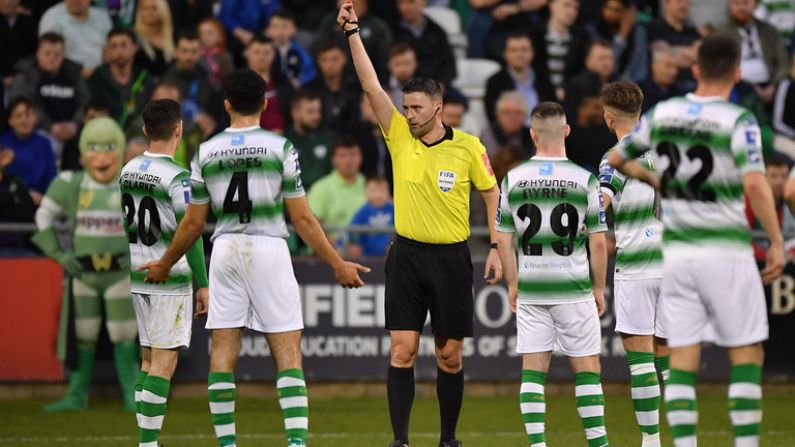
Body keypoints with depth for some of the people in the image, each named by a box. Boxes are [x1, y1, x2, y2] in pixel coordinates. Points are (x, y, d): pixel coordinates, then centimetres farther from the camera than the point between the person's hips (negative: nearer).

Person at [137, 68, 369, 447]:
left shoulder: (205, 153, 4)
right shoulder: (280, 147, -3)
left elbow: (193, 223, 10)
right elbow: (302, 218, -3)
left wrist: (165, 264, 25)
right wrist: (338, 265, 5)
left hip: (225, 249, 2)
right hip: (269, 248, -2)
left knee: (223, 352, 7)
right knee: (288, 352, -2)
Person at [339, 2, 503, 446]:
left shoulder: (468, 146, -4)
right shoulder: (399, 137, 0)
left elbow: (492, 194, 5)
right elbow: (372, 85, -5)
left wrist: (496, 249, -1)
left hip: (452, 258, -1)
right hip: (408, 255, 1)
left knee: (450, 355, 5)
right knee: (402, 350, -6)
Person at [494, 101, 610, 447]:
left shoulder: (513, 179, -1)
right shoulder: (584, 179, -6)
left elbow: (503, 239, 3)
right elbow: (598, 241, -5)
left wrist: (512, 284, 14)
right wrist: (599, 287, 7)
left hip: (530, 289, 2)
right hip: (574, 288, -2)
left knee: (533, 369, 5)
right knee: (586, 367, 6)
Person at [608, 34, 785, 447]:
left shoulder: (661, 114, 5)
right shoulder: (738, 121, -10)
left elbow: (616, 159, 16)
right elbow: (754, 184, -22)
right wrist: (776, 242, -15)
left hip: (676, 251, 4)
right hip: (725, 250, -4)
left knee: (682, 358, 4)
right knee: (747, 354, 3)